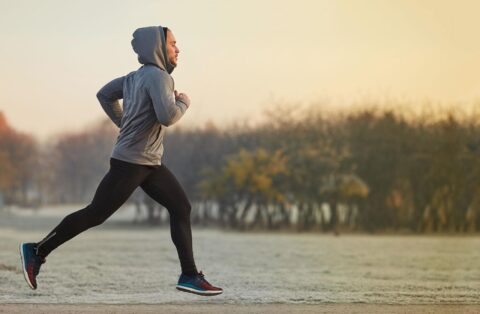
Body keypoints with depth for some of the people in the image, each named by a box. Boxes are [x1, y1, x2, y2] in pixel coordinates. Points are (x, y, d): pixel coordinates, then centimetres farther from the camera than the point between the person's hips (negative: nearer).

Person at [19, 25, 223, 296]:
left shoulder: (136, 77, 12)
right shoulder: (158, 76, -15)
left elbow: (105, 95, 23)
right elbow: (167, 117, -27)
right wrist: (184, 103, -8)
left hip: (150, 163, 10)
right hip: (130, 162, -10)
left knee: (181, 207, 4)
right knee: (95, 214, -4)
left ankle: (190, 276, 2)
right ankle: (37, 251, 6)